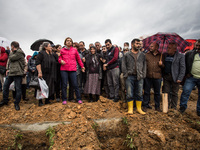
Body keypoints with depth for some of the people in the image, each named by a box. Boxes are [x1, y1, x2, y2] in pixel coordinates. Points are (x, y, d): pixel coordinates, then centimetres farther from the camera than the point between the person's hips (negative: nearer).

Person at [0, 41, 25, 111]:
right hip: (10, 73, 9)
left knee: (18, 89, -1)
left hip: (17, 73, -9)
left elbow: (11, 58, -17)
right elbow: (10, 61, 23)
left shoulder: (20, 53, -11)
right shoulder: (12, 53, 16)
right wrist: (8, 69, 11)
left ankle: (16, 103, 12)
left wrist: (11, 53, 4)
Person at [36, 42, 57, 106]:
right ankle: (40, 101, 9)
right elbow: (37, 63, -13)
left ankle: (47, 100, 18)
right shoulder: (41, 53, -4)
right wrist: (39, 72, -22)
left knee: (50, 87, 6)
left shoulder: (51, 54, 17)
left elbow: (54, 63, 20)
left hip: (50, 74, 6)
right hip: (43, 74, -6)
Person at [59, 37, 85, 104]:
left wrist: (82, 66, 17)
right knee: (64, 84, 3)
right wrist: (61, 60, -5)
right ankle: (64, 99, 14)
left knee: (75, 84, 0)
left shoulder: (74, 50, 10)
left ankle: (79, 98, 10)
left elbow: (78, 59, 16)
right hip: (64, 69, 1)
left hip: (73, 69, 0)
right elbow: (59, 58, 18)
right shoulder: (62, 50, 10)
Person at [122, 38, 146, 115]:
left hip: (139, 77, 2)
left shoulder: (142, 55, 11)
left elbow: (144, 65, 11)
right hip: (130, 77, -2)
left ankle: (139, 108, 21)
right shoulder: (127, 55, 5)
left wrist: (143, 75, 2)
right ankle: (130, 109, 12)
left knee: (139, 94, 8)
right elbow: (123, 66, 3)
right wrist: (126, 75, -5)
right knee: (129, 94, 1)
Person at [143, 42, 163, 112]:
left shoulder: (161, 55, 7)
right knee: (146, 91, 8)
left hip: (157, 77, 1)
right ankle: (145, 105, 22)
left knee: (157, 92, 12)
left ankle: (157, 106, 27)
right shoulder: (147, 54, 5)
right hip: (148, 76, -1)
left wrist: (161, 64, -8)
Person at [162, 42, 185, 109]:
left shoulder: (180, 56, -3)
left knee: (174, 93, 6)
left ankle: (173, 108, 19)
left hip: (175, 78, -3)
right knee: (166, 92, 6)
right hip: (166, 76, 3)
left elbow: (182, 68, -6)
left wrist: (180, 78, -12)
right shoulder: (164, 55, 9)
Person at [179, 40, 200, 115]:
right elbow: (184, 64, 8)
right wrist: (187, 73, 0)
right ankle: (183, 106, 10)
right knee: (186, 91, -7)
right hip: (191, 77, -1)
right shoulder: (189, 53, 3)